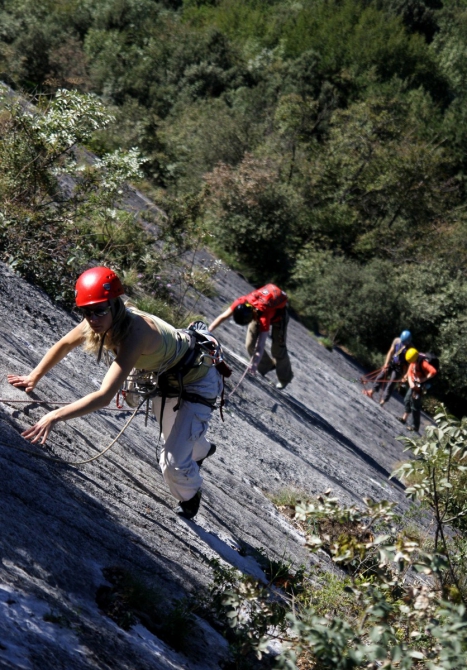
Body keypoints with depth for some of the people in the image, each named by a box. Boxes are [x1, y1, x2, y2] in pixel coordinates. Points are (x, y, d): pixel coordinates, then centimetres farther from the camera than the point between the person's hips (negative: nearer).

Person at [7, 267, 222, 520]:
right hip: (167, 375, 8)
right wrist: (33, 377, -1)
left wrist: (54, 416, -51)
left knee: (173, 462, -13)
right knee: (171, 436, 31)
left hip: (198, 382, -8)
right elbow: (64, 344, 1)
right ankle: (202, 449, 66)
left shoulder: (135, 333, -43)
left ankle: (191, 495, 22)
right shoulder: (102, 320, -20)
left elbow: (104, 397, -49)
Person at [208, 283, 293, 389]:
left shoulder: (264, 315, -46)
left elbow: (261, 343, -51)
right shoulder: (241, 303, -35)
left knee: (277, 348, -3)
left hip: (278, 313, -5)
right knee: (250, 345, 1)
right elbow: (223, 317, -23)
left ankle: (285, 378, 19)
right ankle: (266, 365, 26)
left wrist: (255, 363, -61)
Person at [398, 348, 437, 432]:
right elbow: (409, 372, 5)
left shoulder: (423, 363, -28)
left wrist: (424, 379, -27)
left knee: (415, 406, -4)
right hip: (414, 384, 9)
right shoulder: (413, 362, -2)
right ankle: (405, 417, 34)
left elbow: (434, 371, -38)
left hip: (420, 386, -9)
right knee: (407, 400, 18)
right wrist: (411, 382, -11)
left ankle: (415, 426, 4)